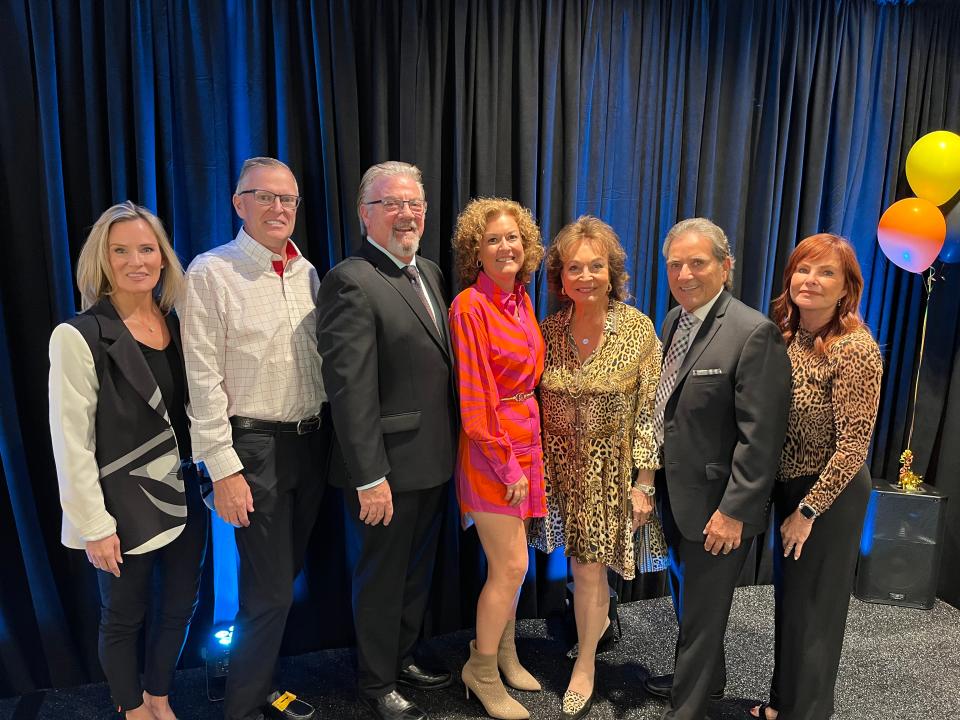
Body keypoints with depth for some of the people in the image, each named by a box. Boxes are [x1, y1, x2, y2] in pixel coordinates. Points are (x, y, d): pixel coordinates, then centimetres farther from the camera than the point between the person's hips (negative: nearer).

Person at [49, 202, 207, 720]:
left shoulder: (177, 325, 2)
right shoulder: (79, 336, -15)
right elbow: (71, 440, -15)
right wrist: (95, 525, -14)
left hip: (183, 497, 6)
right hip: (126, 506, -5)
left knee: (179, 606, 19)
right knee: (124, 618, 15)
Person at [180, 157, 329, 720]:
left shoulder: (306, 272, 8)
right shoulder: (210, 273, -9)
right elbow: (203, 380, -13)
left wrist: (328, 433, 10)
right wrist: (223, 467, -15)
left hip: (313, 439, 6)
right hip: (256, 446, -6)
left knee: (286, 574, 18)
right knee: (270, 589, 0)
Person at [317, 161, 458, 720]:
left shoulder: (430, 272, 9)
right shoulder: (352, 282, -18)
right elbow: (351, 390, -22)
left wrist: (450, 449, 8)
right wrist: (370, 479, -22)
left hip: (435, 461, 8)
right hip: (389, 467, -8)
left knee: (419, 570, 23)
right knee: (383, 578, 12)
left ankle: (405, 658, 44)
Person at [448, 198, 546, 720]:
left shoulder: (521, 300, 8)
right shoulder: (470, 307, -15)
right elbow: (475, 399, -16)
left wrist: (528, 452, 9)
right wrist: (507, 465, -14)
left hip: (526, 437, 7)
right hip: (491, 447, -7)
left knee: (509, 562, 16)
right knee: (511, 566, -1)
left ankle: (503, 653, 35)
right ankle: (482, 672, 20)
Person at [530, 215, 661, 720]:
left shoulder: (639, 329, -12)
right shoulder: (547, 331, -4)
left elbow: (650, 411, -10)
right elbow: (538, 405, 5)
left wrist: (644, 482, -11)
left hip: (611, 467, -3)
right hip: (561, 465, 3)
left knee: (588, 566, 3)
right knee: (586, 561, 16)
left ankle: (585, 667, 25)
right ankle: (598, 617, 48)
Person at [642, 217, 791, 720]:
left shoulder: (754, 333, -21)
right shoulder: (673, 320, 5)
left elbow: (761, 435, -22)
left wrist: (735, 511, -22)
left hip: (714, 504, -8)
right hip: (673, 491, 8)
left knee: (701, 610, 10)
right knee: (687, 598, 26)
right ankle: (704, 678, 50)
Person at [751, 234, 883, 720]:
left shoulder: (856, 349, -21)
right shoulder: (785, 336, 0)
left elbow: (853, 446, -21)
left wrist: (808, 511, -16)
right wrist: (790, 501, 3)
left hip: (830, 494, -7)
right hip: (788, 485, 7)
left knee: (812, 605, 10)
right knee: (788, 597, 20)